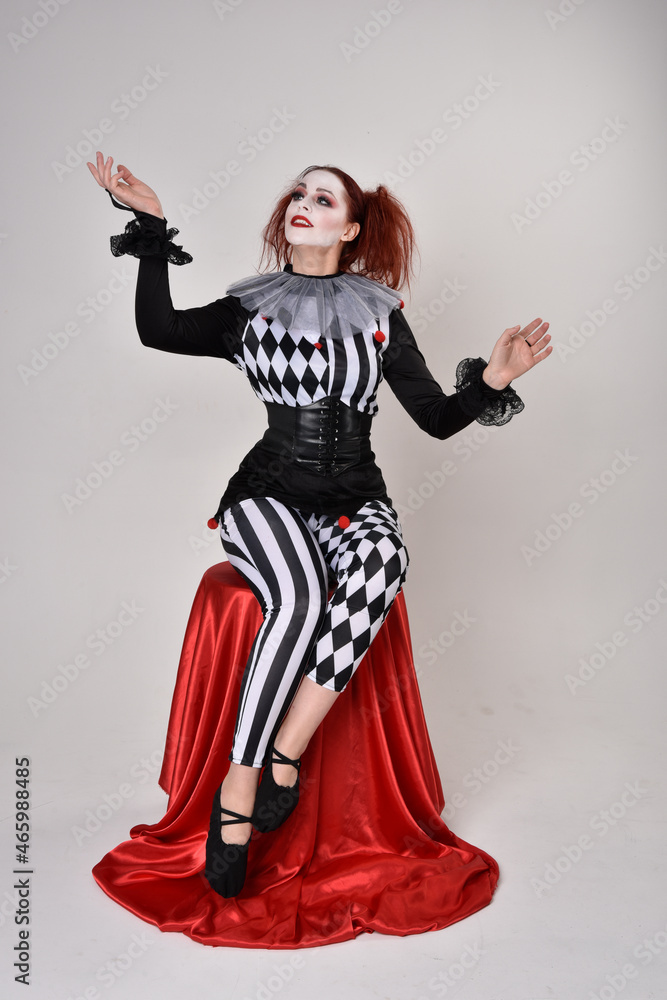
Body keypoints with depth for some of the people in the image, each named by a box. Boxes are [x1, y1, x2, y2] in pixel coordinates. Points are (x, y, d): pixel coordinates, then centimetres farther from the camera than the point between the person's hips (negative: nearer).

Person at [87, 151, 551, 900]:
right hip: (269, 493, -1)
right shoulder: (250, 310, 10)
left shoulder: (380, 316, 11)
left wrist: (491, 382, -10)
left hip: (354, 498, 2)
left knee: (380, 566, -35)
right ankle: (238, 790, -20)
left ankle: (284, 752, -25)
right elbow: (157, 329, -8)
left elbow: (437, 418, 7)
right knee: (299, 597, -33)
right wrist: (151, 227, -4)